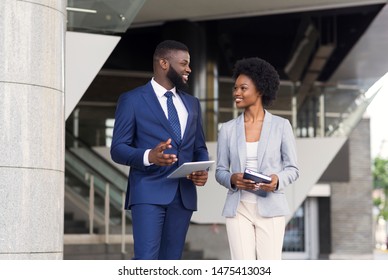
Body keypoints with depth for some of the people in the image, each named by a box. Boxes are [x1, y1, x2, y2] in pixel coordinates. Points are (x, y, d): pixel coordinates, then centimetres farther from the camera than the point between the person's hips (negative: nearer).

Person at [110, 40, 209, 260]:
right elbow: (118, 149, -4)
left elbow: (200, 148, 20)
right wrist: (149, 156, -25)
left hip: (183, 194, 6)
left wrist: (203, 170, -4)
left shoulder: (192, 103, 17)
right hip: (149, 192, -6)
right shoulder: (132, 100, 0)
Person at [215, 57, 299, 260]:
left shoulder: (281, 126, 0)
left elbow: (292, 169, 3)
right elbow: (220, 171, 9)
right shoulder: (228, 129, 5)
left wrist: (278, 180, -18)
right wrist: (233, 179, -14)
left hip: (270, 208, -1)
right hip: (239, 209, 2)